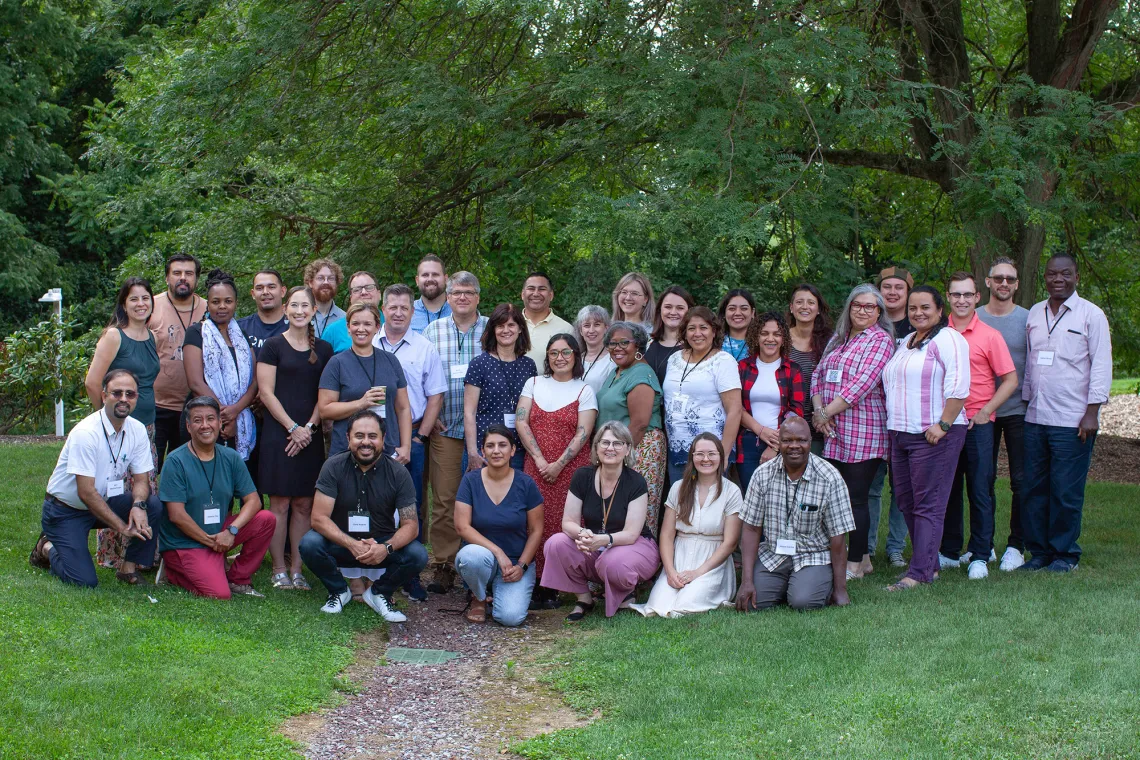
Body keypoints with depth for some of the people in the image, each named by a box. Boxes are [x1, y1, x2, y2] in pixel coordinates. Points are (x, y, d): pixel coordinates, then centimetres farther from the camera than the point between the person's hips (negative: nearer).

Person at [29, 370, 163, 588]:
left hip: (105, 502, 6)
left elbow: (141, 479, -3)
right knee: (85, 582, -17)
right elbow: (86, 492, -26)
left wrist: (138, 505, -27)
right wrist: (122, 528, -28)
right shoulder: (85, 433, -25)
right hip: (66, 510, -6)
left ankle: (129, 569, -4)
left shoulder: (137, 430, -6)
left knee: (154, 506, -21)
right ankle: (47, 549, 14)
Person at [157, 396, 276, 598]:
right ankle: (173, 572, 6)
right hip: (184, 543, -6)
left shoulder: (230, 458, 4)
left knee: (267, 519, -13)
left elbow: (253, 501, -1)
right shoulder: (176, 462, -12)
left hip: (219, 533, 6)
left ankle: (238, 579, 2)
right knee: (219, 594, -23)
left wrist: (231, 531, -17)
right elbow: (176, 515, -16)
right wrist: (210, 540, -13)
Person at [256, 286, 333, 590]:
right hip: (278, 433, -3)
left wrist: (309, 427, -5)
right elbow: (266, 393, -4)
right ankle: (278, 570, 4)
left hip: (310, 436, 3)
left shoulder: (324, 350, 11)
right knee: (280, 503, -3)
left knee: (304, 504, 4)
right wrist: (293, 428, -11)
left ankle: (296, 569, 10)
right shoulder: (273, 346, 1)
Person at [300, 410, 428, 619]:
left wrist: (386, 548, -33)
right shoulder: (334, 467, -11)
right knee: (309, 544, -30)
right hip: (341, 543, 0)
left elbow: (410, 524, -11)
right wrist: (352, 545, -33)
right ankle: (339, 590, 0)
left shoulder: (398, 473, -9)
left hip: (382, 544, 1)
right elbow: (319, 518, -17)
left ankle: (378, 593, 3)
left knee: (418, 555, -27)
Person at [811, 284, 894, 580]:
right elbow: (818, 375, 15)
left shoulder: (880, 340, -6)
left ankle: (855, 565, 5)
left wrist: (827, 412, -13)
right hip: (835, 434, 7)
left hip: (864, 432, -7)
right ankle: (862, 556, 20)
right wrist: (818, 409, -3)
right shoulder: (838, 339, 18)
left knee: (856, 499, -4)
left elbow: (863, 383, -15)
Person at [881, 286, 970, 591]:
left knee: (928, 505, -8)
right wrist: (893, 424, 19)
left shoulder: (947, 339, -7)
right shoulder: (905, 343, 21)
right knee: (906, 504, 10)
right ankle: (930, 564, 18)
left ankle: (920, 573, -8)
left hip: (933, 436, -9)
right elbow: (890, 386, 29)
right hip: (900, 434, 9)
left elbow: (958, 386, -16)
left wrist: (943, 424, -21)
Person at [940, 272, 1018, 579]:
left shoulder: (989, 335, -1)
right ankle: (949, 553, 19)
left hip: (977, 424, -3)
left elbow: (1010, 380, -1)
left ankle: (980, 556, 6)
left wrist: (985, 411, -10)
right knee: (947, 490, 9)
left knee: (980, 491, 0)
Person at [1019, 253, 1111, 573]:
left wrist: (1092, 413, -10)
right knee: (1034, 488, 6)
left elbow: (1101, 366, -4)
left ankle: (1065, 554, 10)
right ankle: (1039, 551, 15)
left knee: (1066, 492, -2)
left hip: (1072, 421, -5)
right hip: (1035, 417, 5)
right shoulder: (1034, 314, 13)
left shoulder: (1091, 315, -1)